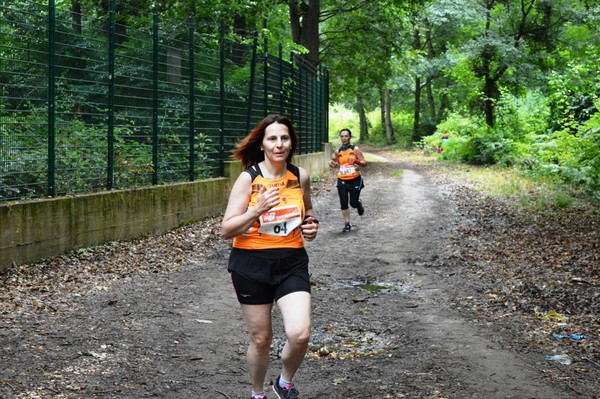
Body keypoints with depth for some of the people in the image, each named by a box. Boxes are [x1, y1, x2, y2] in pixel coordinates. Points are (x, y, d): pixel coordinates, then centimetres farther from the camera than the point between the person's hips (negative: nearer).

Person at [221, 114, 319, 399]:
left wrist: (311, 226, 0)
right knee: (261, 339, 8)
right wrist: (257, 210, -26)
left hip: (291, 262, 2)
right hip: (252, 263, -2)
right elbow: (226, 231, -11)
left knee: (299, 335, -15)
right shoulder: (248, 178, -9)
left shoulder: (300, 176, 1)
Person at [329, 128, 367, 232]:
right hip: (342, 180, 3)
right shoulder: (338, 151, 6)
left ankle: (359, 205, 38)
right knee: (344, 203, -1)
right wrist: (333, 163, -1)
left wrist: (356, 161, -26)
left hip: (355, 180, -3)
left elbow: (364, 163, -7)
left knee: (353, 202, 1)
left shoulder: (355, 149, -6)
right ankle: (347, 224, 11)